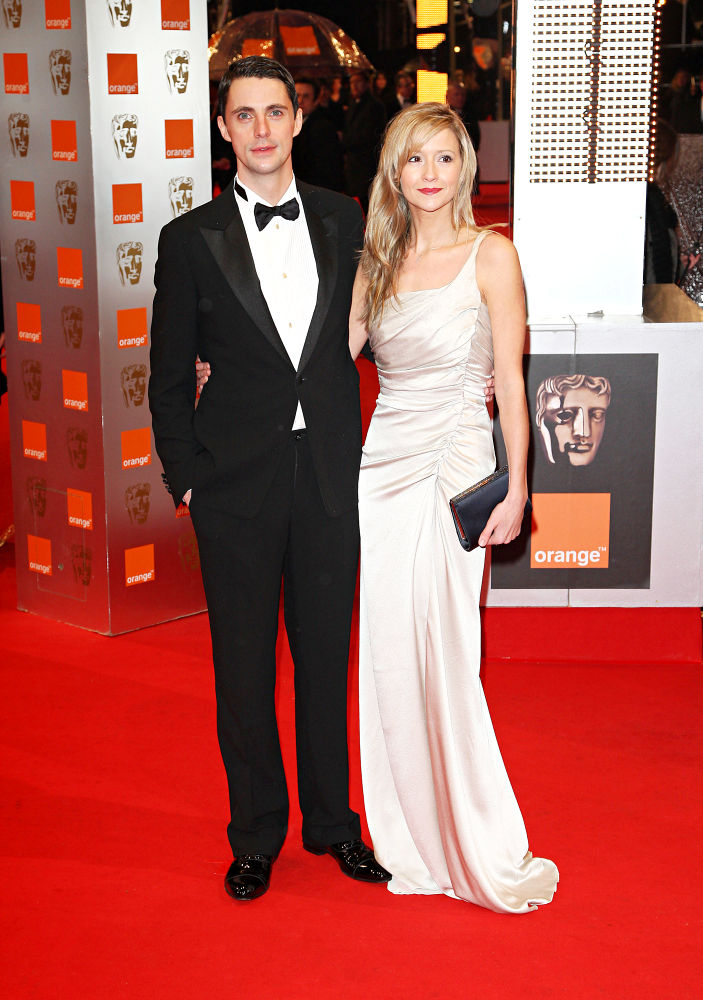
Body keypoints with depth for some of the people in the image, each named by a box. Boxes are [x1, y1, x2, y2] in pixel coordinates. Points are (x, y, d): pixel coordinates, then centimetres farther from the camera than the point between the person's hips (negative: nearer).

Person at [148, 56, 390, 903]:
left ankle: (332, 822, 29)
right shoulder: (191, 239, -1)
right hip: (237, 484, -1)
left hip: (330, 475, 2)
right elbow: (170, 373, 2)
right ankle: (256, 835, 25)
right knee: (244, 667, 8)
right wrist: (185, 475, -2)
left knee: (327, 657, 12)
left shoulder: (345, 221, 5)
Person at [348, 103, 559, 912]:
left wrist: (516, 489, -8)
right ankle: (410, 845, 19)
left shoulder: (490, 255, -1)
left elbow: (510, 381, -4)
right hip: (383, 466, 5)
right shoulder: (376, 262, 12)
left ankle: (486, 855, 7)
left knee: (445, 662, -7)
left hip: (454, 471, -5)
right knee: (389, 658, 6)